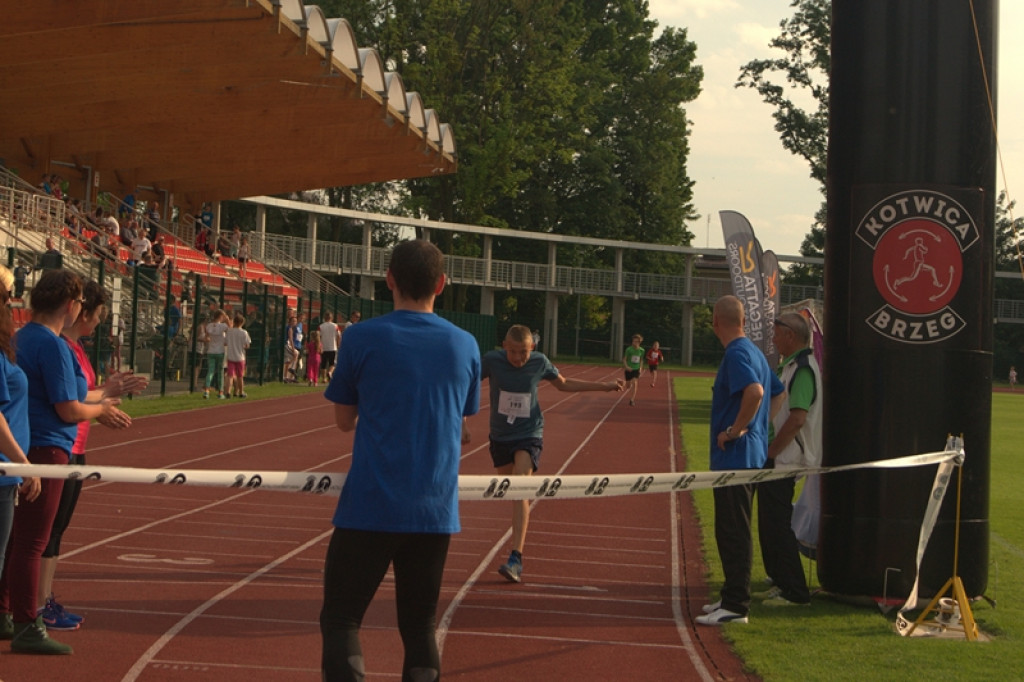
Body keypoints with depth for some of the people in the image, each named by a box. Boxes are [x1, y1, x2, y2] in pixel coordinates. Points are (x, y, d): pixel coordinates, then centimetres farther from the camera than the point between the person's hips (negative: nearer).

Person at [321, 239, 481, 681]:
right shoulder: (465, 346, 4)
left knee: (341, 620, 4)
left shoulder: (364, 338, -5)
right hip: (436, 512, 3)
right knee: (420, 627, 12)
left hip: (370, 508, -3)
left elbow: (344, 420, 5)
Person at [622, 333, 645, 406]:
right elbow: (624, 359, -6)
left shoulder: (641, 350, -2)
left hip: (636, 369, 1)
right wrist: (626, 366, -22)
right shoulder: (629, 349, -12)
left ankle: (632, 400, -18)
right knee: (628, 386, 7)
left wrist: (641, 368, 3)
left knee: (635, 383, -19)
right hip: (629, 369, -1)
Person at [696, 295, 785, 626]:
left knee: (734, 532, -7)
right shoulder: (754, 351, 15)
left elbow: (755, 391, -32)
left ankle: (736, 606, -4)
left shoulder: (736, 353, -15)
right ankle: (732, 597, 25)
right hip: (752, 454, 10)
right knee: (730, 531, 17)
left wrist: (737, 429, -22)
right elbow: (778, 393, 25)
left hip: (735, 455, -10)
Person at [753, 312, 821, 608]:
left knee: (778, 523, -8)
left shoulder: (803, 369, -17)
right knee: (770, 523, 15)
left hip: (784, 460, -11)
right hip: (775, 458, 11)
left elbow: (797, 418, -26)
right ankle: (781, 584, 24)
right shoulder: (790, 366, 15)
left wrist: (770, 451, -19)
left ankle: (795, 592, -3)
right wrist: (768, 451, 15)